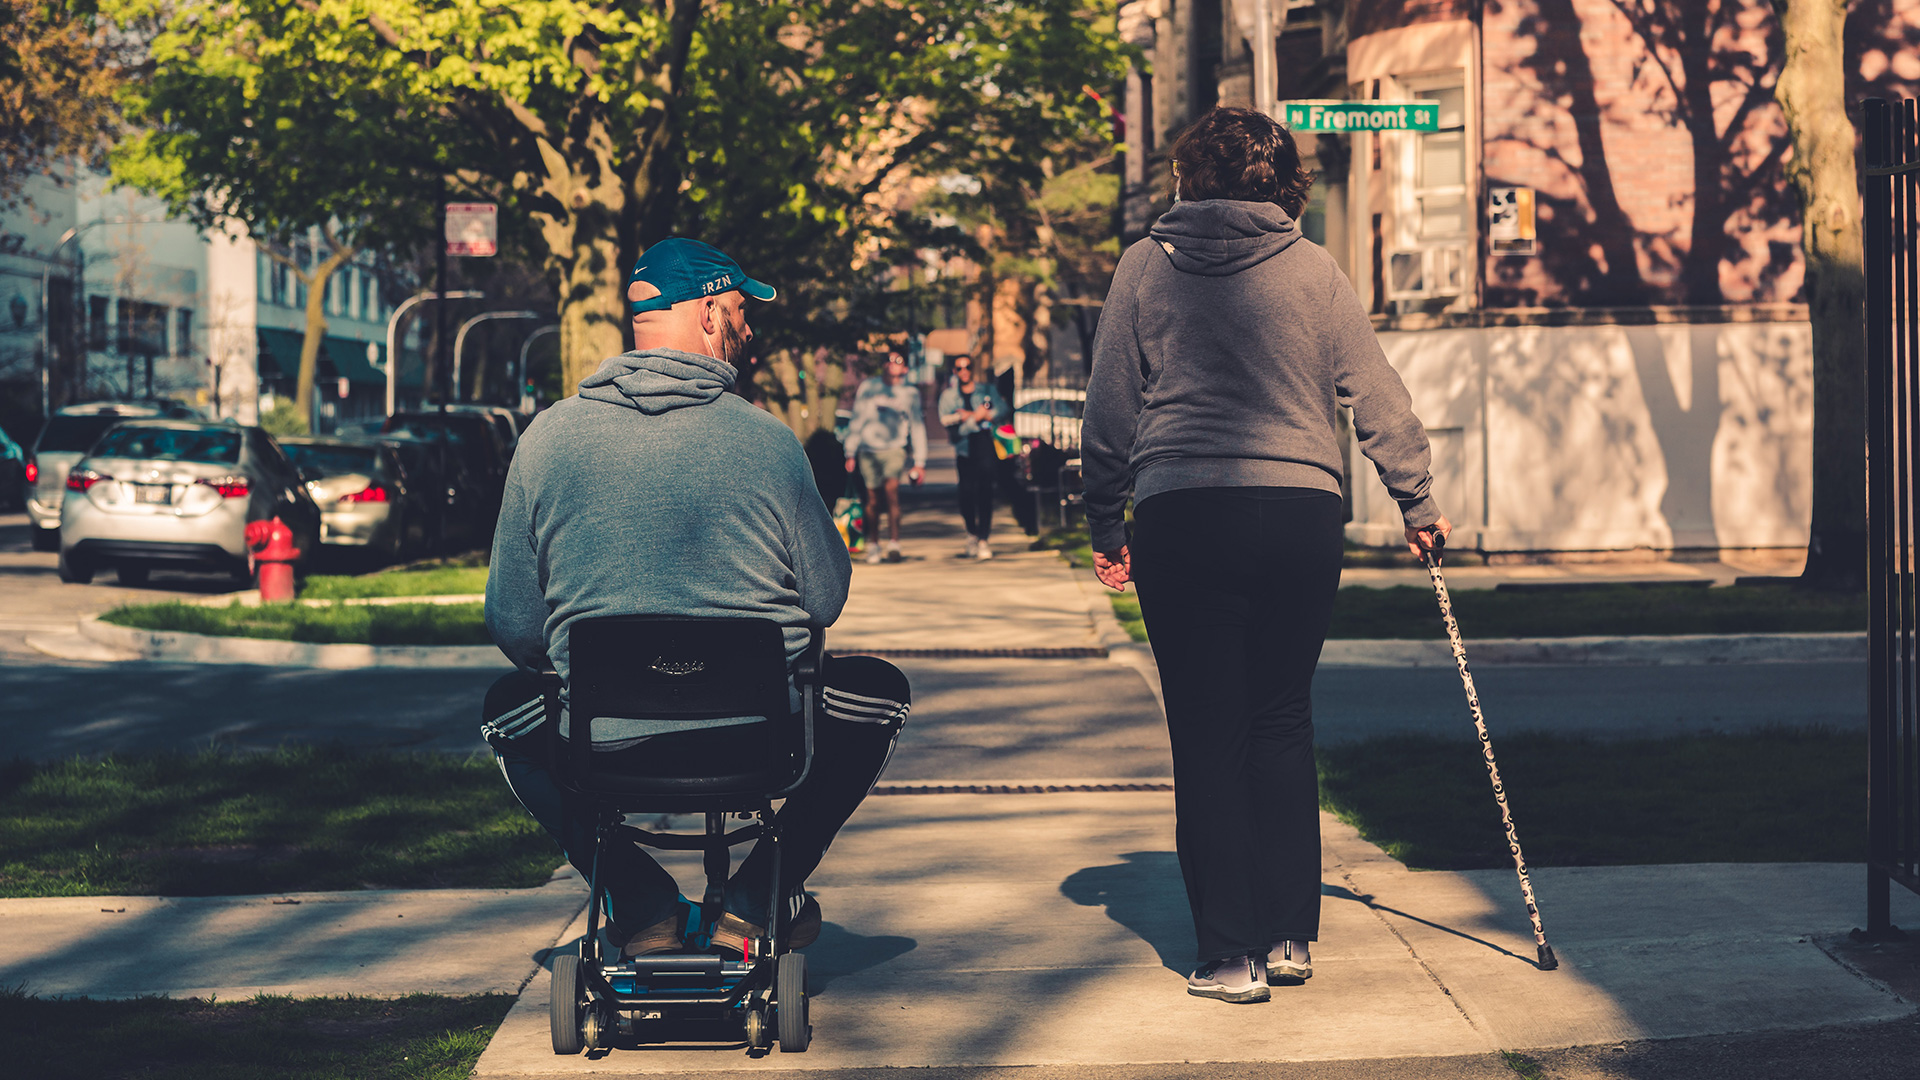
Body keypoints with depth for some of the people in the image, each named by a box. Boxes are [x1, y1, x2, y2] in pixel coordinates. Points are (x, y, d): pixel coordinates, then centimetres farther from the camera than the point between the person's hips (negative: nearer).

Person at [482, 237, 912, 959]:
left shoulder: (547, 437, -3)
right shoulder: (768, 441, -8)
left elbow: (514, 630, 1)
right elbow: (826, 602, 0)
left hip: (604, 745, 1)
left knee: (506, 708, 33)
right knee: (881, 691, 28)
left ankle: (642, 905, 19)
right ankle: (758, 897, 18)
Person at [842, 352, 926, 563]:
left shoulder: (910, 393, 6)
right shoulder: (868, 388, 7)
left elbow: (917, 427, 10)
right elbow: (856, 421, 13)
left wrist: (920, 462, 7)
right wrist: (850, 453, 10)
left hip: (895, 449, -2)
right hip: (868, 449, 2)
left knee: (891, 489, -22)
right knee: (872, 498, 2)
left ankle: (894, 543, -22)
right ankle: (872, 544, 19)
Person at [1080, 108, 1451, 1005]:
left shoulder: (1147, 265, 6)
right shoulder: (1313, 272, 6)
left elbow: (1109, 409, 6)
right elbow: (1379, 398, 8)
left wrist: (1105, 526, 14)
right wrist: (1418, 503, 18)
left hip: (1182, 515, -1)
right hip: (1303, 512, 1)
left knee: (1207, 736, 3)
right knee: (1283, 722, 14)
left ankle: (1231, 952, 4)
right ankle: (1289, 934, 17)